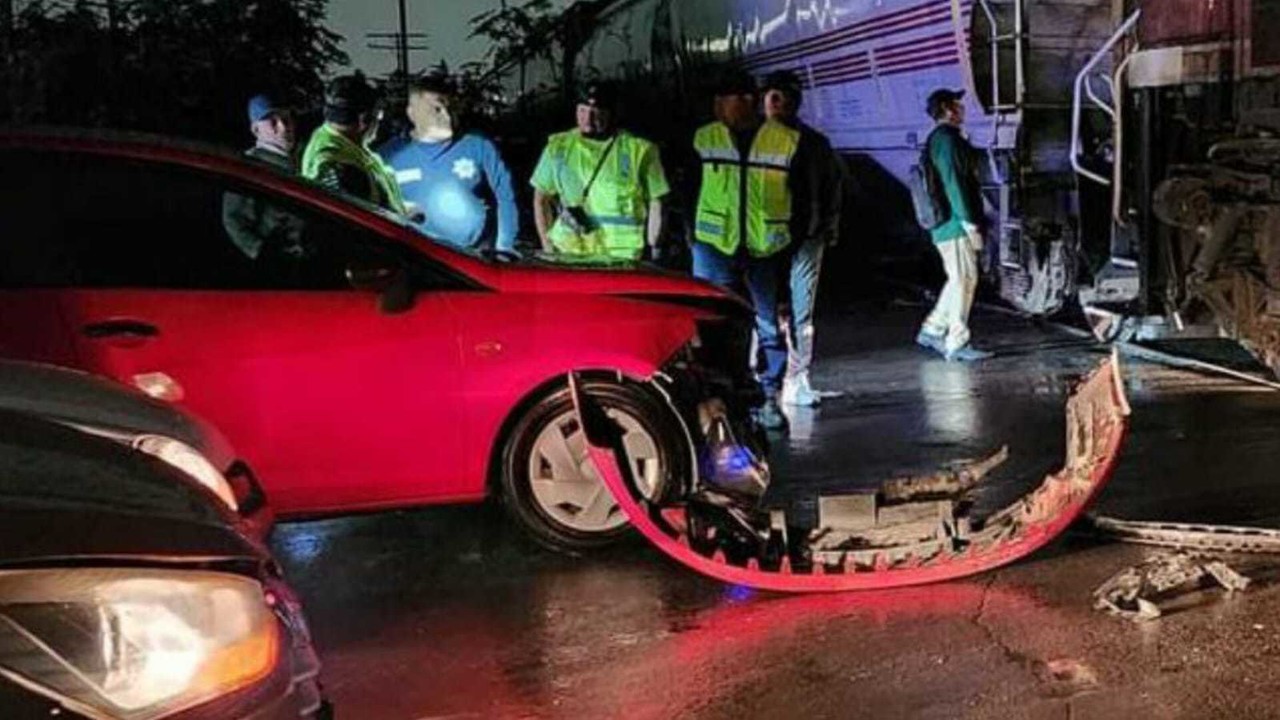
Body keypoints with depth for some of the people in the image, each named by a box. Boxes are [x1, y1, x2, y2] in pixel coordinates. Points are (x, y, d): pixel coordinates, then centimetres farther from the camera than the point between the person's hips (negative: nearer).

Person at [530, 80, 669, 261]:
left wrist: (653, 250, 2)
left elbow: (655, 205, 5)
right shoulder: (558, 146, 9)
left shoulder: (639, 150, 1)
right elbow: (542, 198, 16)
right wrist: (548, 247, 9)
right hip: (566, 253, 2)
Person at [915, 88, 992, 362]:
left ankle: (932, 330, 20)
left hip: (947, 226, 10)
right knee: (964, 280, -6)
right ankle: (957, 344, -3)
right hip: (955, 225, -10)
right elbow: (954, 183, -21)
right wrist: (970, 222, -21)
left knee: (960, 280, 17)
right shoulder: (947, 139, -14)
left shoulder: (938, 139, 20)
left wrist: (973, 219, 25)